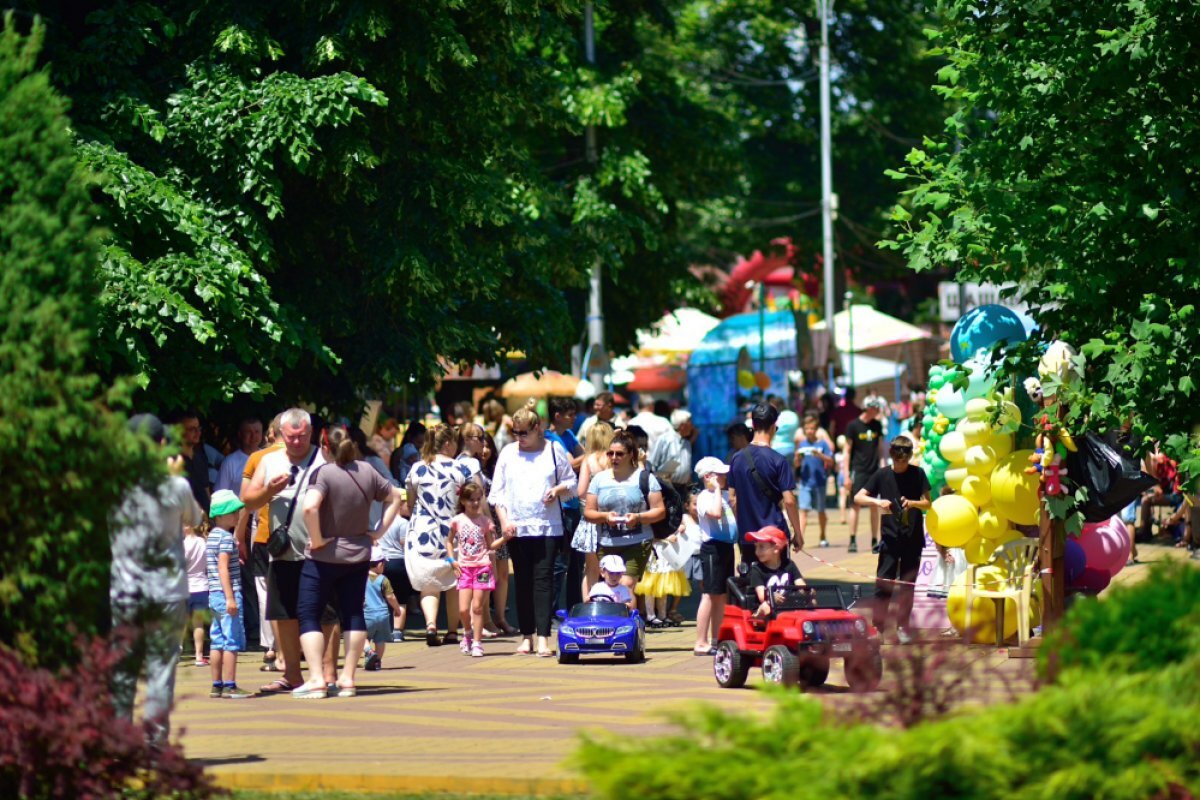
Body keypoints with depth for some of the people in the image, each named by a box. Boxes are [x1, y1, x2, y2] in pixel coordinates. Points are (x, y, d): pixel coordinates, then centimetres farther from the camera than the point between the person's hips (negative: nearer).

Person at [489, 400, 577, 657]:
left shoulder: (554, 450, 6)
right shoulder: (508, 453, 10)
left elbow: (572, 483, 13)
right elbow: (497, 491, 10)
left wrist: (558, 490, -9)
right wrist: (504, 520, -2)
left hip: (547, 527, -2)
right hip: (516, 528, 2)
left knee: (543, 580, -8)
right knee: (522, 582, 4)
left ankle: (543, 638, -11)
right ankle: (526, 636, 10)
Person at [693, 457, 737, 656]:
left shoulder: (725, 495, 16)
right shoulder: (705, 497, -10)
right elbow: (716, 512, -29)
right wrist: (716, 490, -18)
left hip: (726, 547, 9)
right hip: (713, 547, -9)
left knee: (722, 595, 12)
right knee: (710, 595, -9)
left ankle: (715, 640, 19)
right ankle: (701, 643, -9)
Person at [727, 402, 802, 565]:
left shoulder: (738, 459, 3)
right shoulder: (778, 461, -11)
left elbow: (733, 499, 8)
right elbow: (788, 501, -13)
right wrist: (798, 533, -3)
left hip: (747, 533, 4)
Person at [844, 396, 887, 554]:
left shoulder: (877, 426, 9)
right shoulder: (853, 425, -5)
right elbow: (847, 450, -4)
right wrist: (846, 474, -8)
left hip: (874, 470, 4)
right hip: (858, 470, -4)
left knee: (874, 506, 7)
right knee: (855, 505, -6)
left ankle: (875, 541, 11)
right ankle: (853, 540, -3)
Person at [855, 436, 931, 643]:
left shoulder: (917, 474, 2)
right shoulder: (882, 475, 1)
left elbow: (927, 503, 1)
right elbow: (858, 498, -2)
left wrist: (912, 503, -20)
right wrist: (877, 501, -21)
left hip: (913, 538, 1)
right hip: (890, 538, -1)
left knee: (908, 584, 5)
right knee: (883, 583, -6)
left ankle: (902, 627, 12)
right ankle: (878, 626, -2)